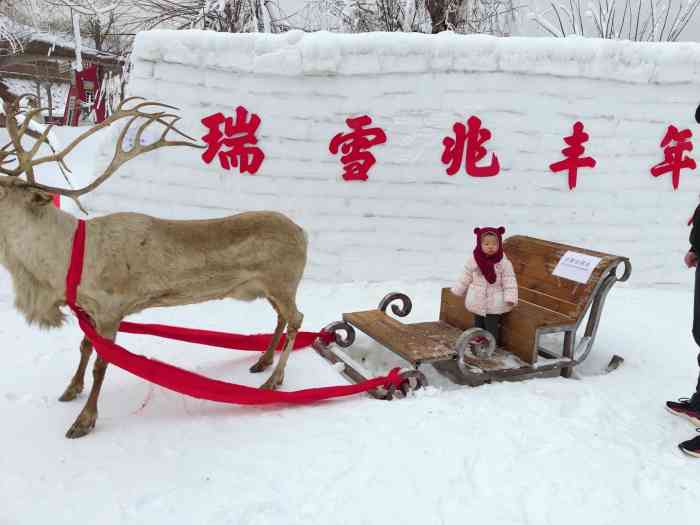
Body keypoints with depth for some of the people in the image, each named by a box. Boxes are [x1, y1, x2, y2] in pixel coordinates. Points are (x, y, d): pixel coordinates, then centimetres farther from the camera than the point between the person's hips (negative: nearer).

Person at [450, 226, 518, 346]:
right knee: (478, 324, 17)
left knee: (492, 326, 2)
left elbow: (509, 281, -10)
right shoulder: (473, 260, -6)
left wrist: (510, 298, -17)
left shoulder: (504, 262, -13)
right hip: (477, 302, 3)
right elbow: (466, 277, 6)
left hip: (494, 304, -3)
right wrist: (458, 290, 12)